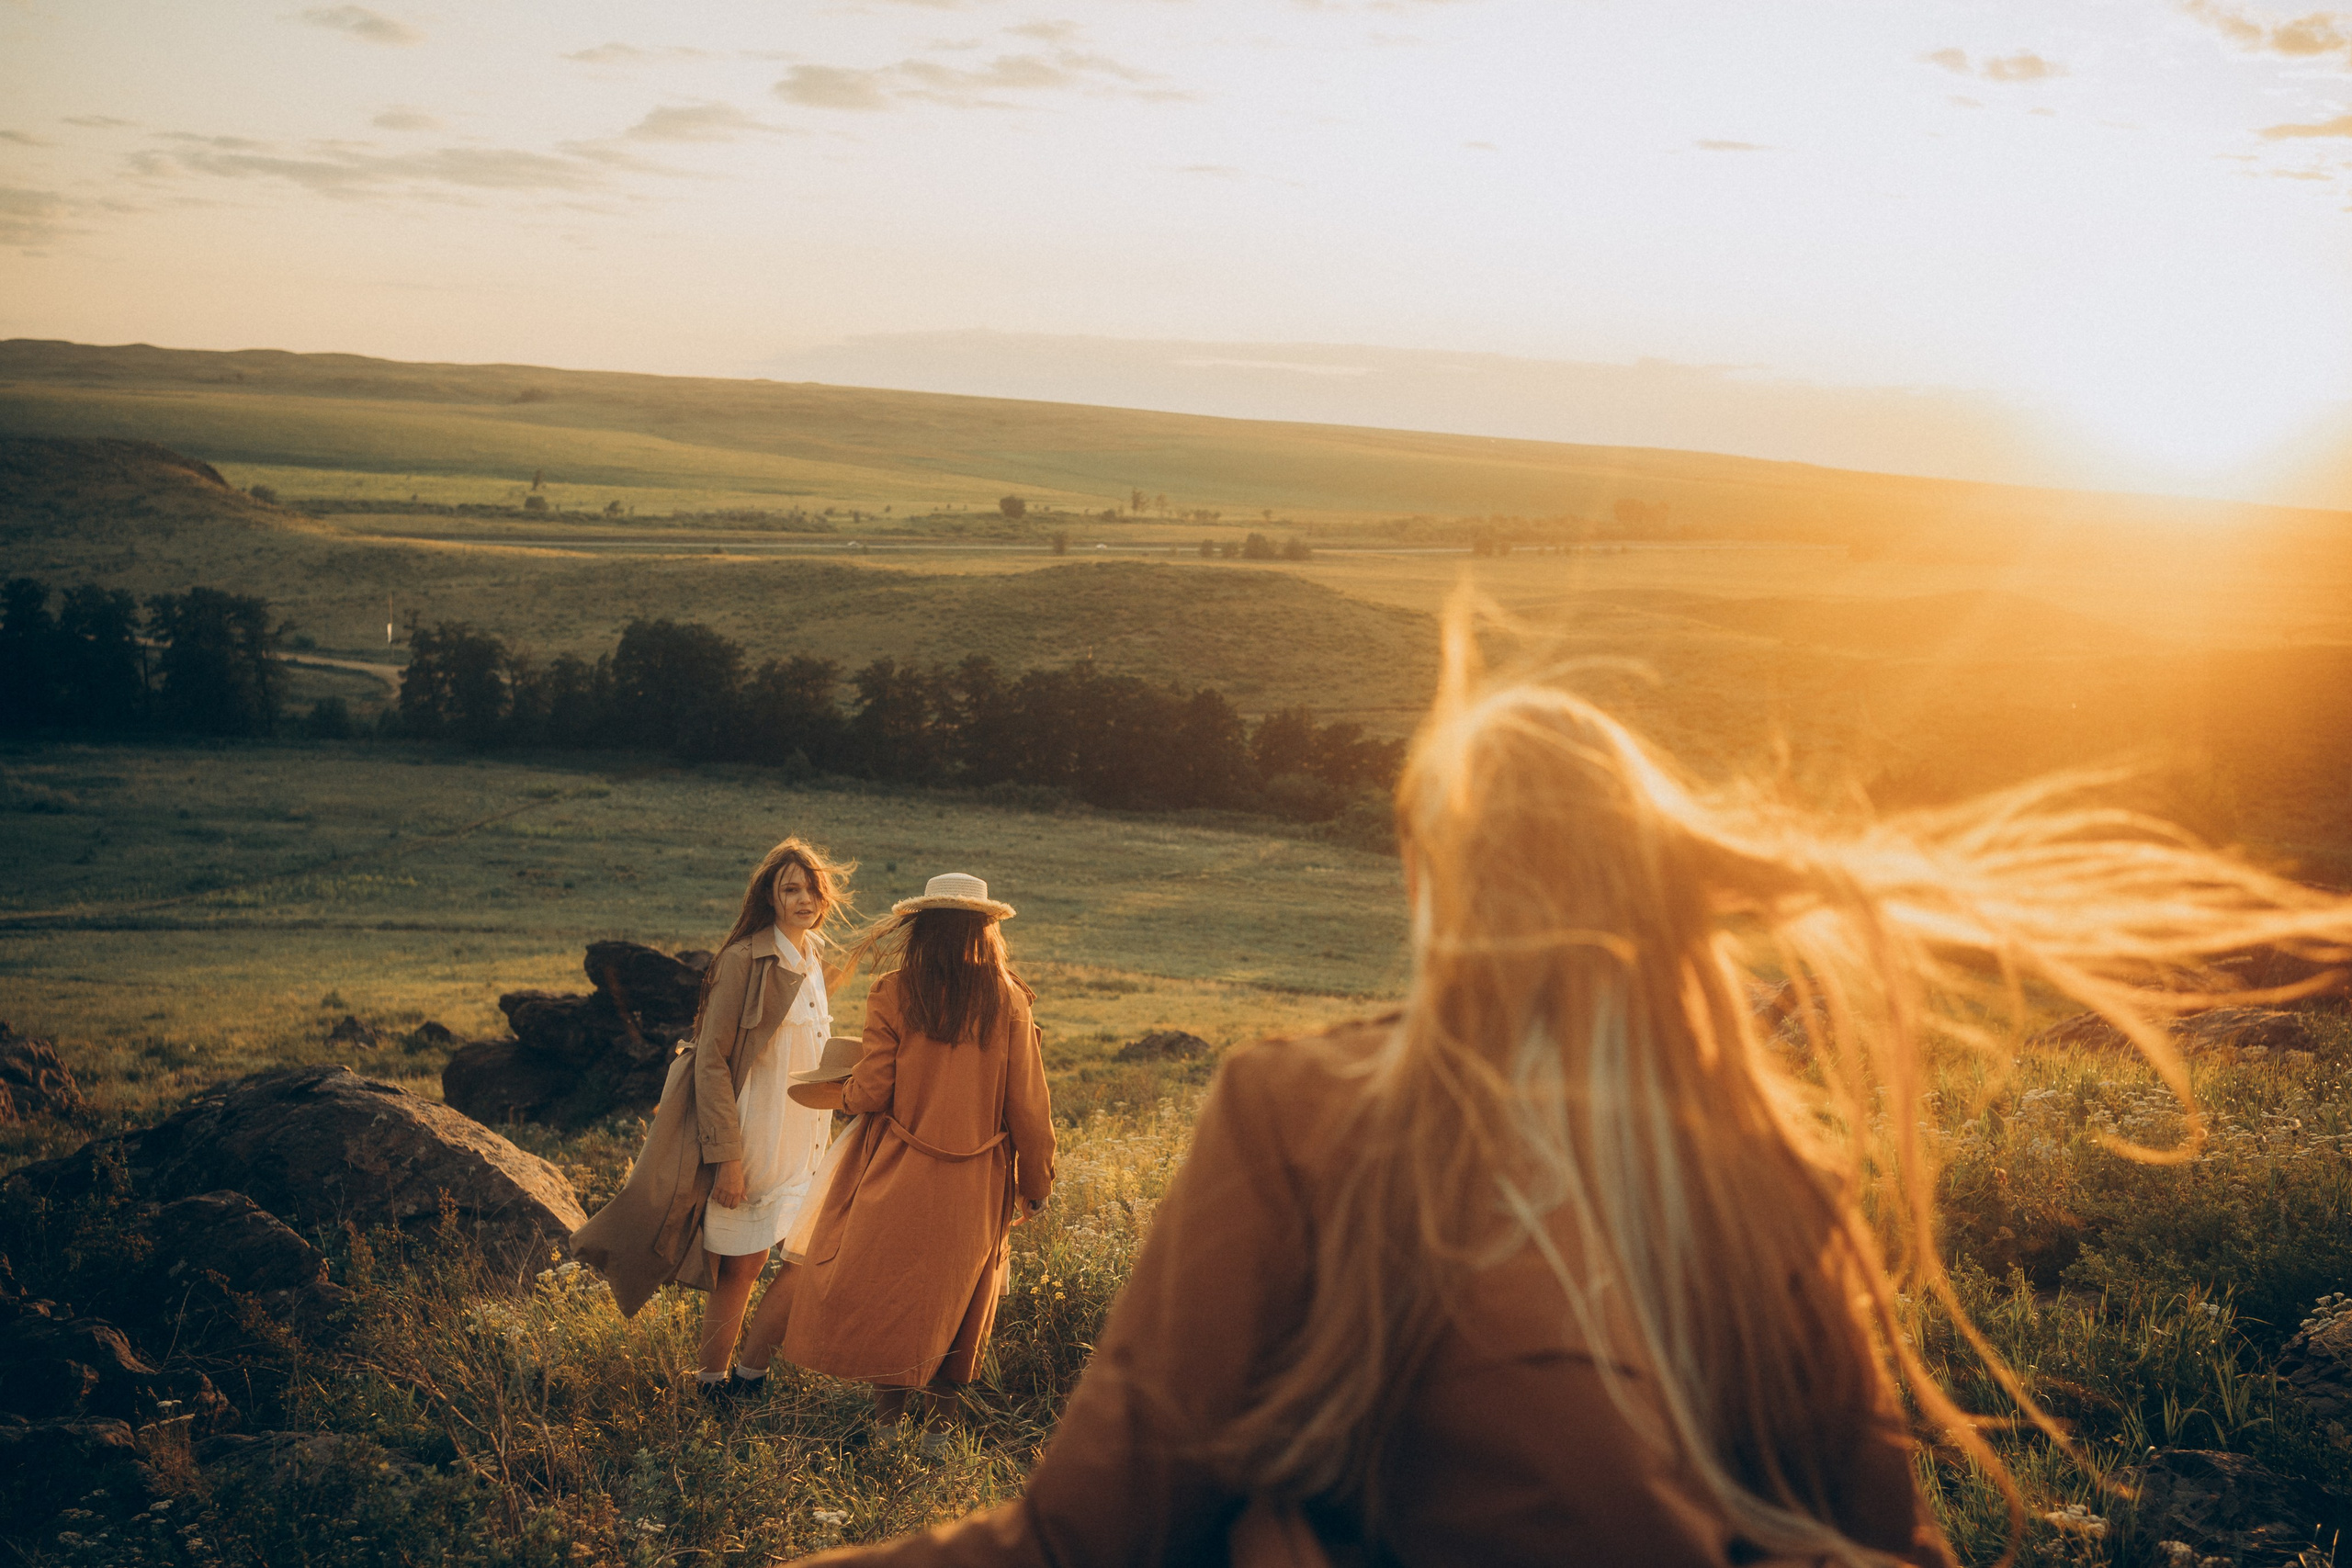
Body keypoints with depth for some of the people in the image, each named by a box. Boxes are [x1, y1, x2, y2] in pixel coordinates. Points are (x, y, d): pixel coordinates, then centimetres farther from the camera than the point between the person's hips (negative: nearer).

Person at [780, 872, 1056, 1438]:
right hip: (976, 1184, 2)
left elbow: (872, 1090, -9)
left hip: (902, 1176, -2)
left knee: (886, 1295, 11)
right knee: (955, 1302, 16)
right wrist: (1036, 1182, 8)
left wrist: (817, 1092, 13)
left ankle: (888, 1414, 11)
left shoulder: (893, 994, -10)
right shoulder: (1006, 998, -5)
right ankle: (938, 1420, 24)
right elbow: (1027, 1101, -3)